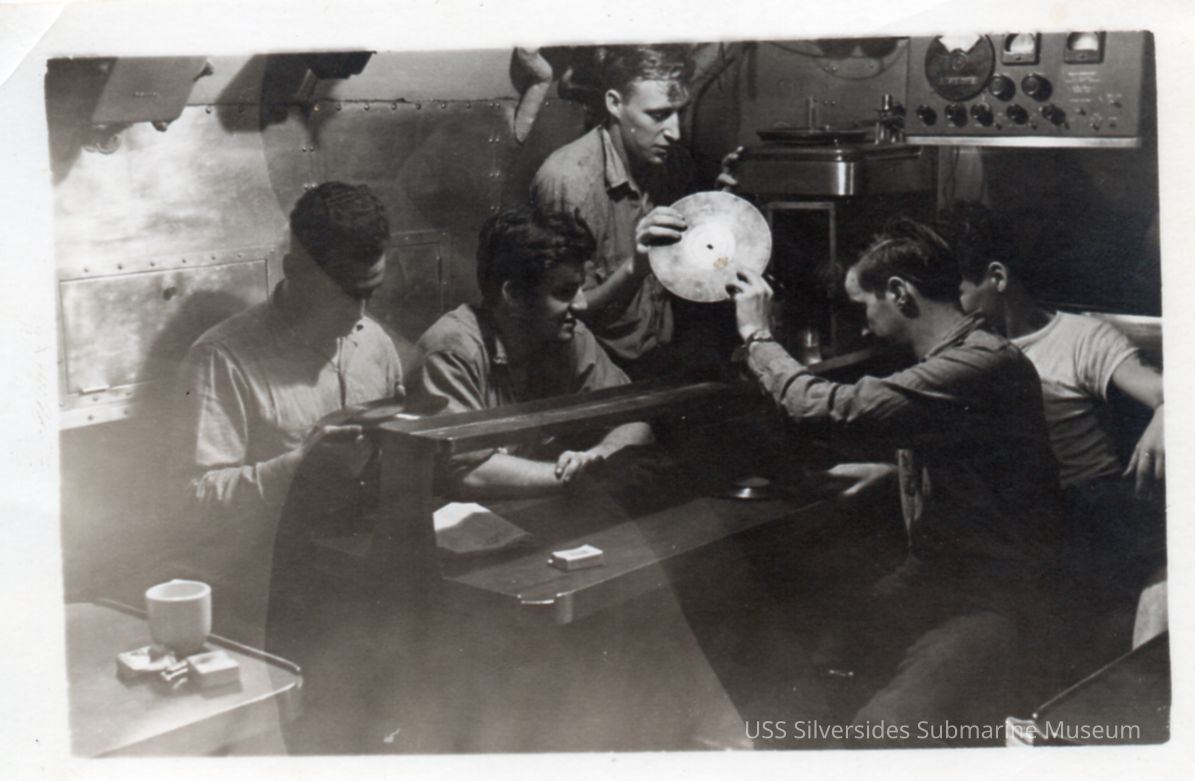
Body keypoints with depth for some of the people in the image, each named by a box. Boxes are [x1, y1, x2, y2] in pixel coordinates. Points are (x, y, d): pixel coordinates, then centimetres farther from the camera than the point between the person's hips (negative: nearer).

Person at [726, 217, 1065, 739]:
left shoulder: (985, 364, -20)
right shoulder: (944, 362, 14)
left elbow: (830, 409, -26)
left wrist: (757, 334, -11)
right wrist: (891, 470, 18)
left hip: (988, 601, -10)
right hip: (934, 577, 10)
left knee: (880, 735, -30)